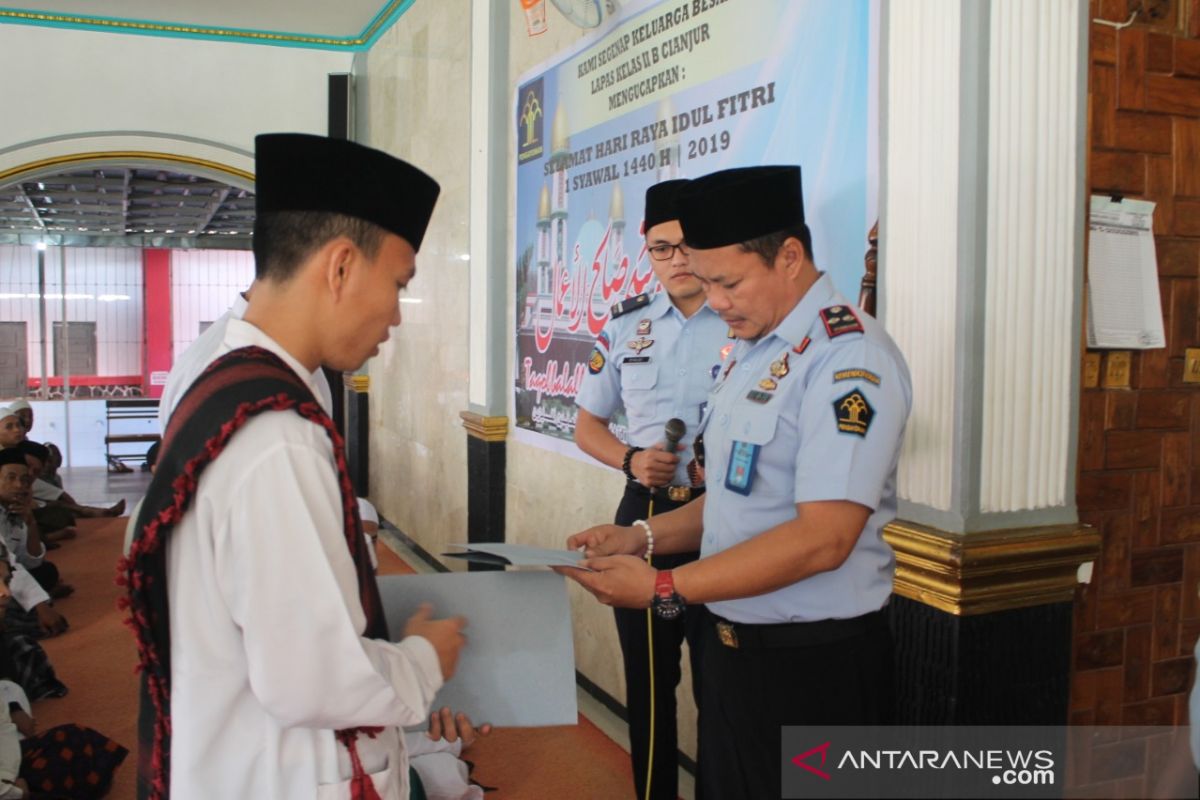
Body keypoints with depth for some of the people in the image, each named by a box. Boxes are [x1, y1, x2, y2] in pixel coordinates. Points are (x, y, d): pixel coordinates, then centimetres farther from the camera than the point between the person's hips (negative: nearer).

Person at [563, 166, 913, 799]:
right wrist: (646, 538, 2)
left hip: (812, 664, -8)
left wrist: (665, 590, -23)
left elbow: (822, 538, -24)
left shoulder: (848, 357, -18)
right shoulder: (749, 353, 11)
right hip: (731, 645, 8)